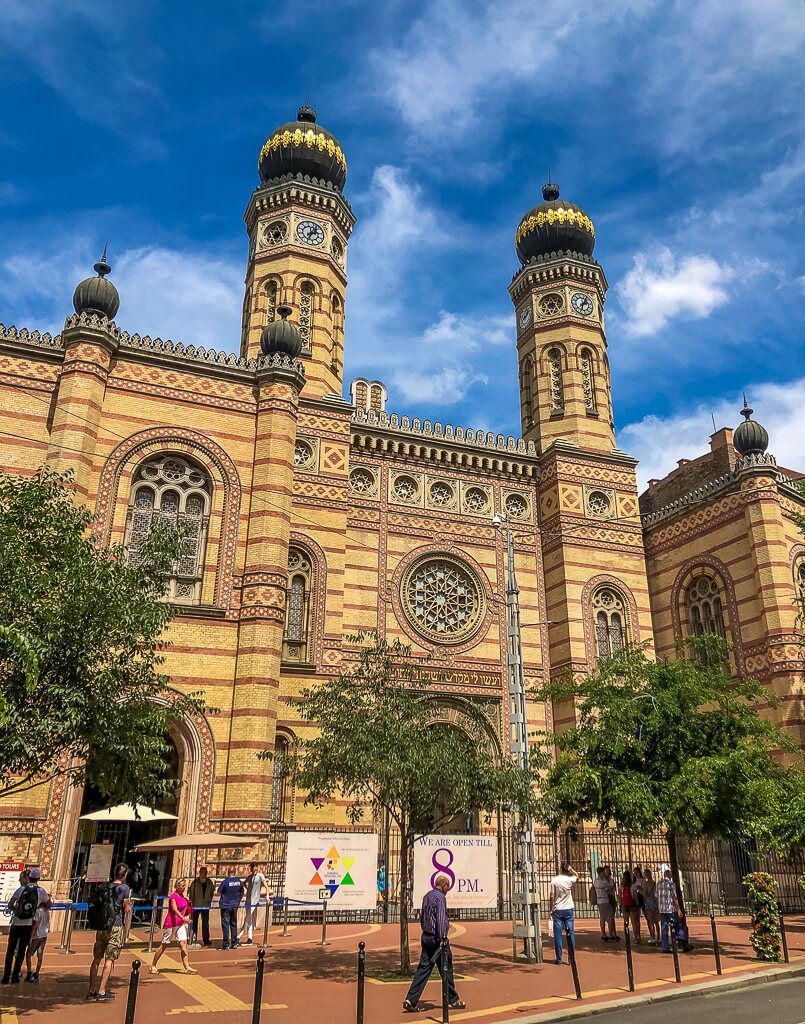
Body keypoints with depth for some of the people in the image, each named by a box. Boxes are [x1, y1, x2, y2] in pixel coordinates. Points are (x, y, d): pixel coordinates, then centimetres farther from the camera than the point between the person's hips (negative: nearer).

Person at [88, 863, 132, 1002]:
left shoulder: (105, 887, 9)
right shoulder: (124, 888, -8)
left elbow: (95, 906, 16)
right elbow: (127, 909, -8)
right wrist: (129, 900, 9)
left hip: (101, 926, 6)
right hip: (115, 927, -6)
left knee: (96, 959, 12)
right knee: (109, 960, -2)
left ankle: (92, 990, 16)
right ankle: (101, 993, -3)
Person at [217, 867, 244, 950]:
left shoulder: (225, 881, -15)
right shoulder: (239, 881, 0)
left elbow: (219, 893, -7)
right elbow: (242, 893, 12)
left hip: (225, 906, -5)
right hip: (235, 906, 5)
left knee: (225, 925, 2)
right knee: (234, 924, 14)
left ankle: (226, 944, 3)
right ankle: (234, 943, 17)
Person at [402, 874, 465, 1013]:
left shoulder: (427, 896, 13)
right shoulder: (440, 897, -14)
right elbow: (441, 918, -22)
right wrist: (442, 938, -22)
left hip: (426, 936, 8)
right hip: (436, 937, -8)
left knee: (423, 968, 5)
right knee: (446, 969, 7)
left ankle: (411, 1000, -3)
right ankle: (452, 1000, 19)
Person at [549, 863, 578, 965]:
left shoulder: (554, 880, -7)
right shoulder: (570, 880, -4)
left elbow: (552, 897, -6)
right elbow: (577, 877, 20)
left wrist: (551, 910, 1)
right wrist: (571, 870, 8)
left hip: (557, 910, -1)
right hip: (568, 910, 1)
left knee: (558, 935, 3)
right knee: (570, 934, 7)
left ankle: (559, 959, 3)